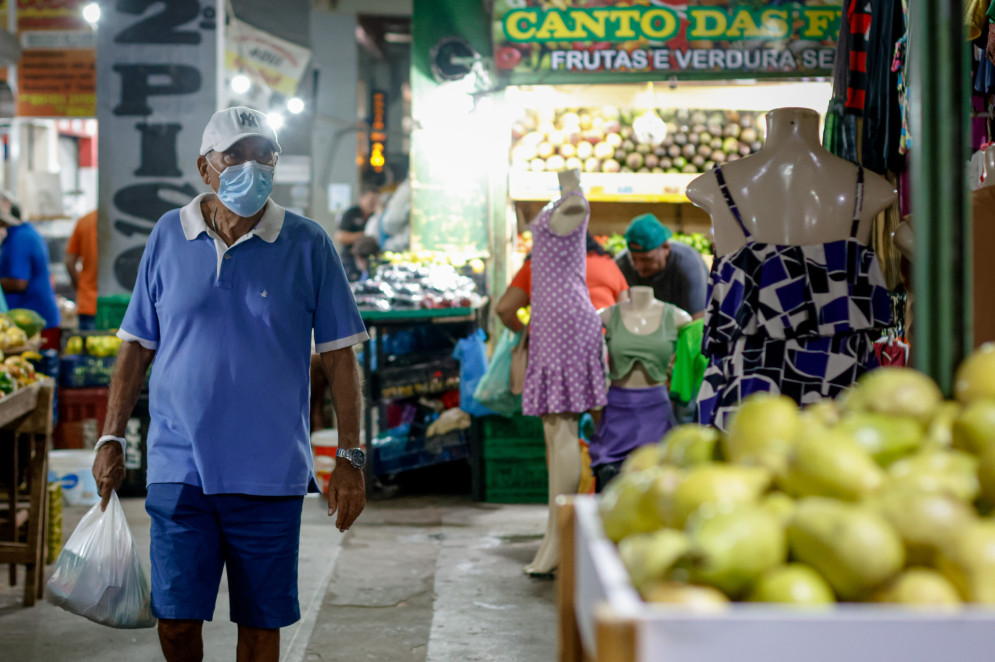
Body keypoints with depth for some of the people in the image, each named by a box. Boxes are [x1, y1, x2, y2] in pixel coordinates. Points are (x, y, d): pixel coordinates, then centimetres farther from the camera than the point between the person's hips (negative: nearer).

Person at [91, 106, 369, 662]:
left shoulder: (307, 244, -1)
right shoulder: (168, 236, 5)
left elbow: (339, 357, 1)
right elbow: (138, 346, 10)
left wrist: (350, 457, -3)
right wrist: (112, 438, 6)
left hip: (270, 471, -1)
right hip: (178, 466, 1)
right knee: (175, 617, 3)